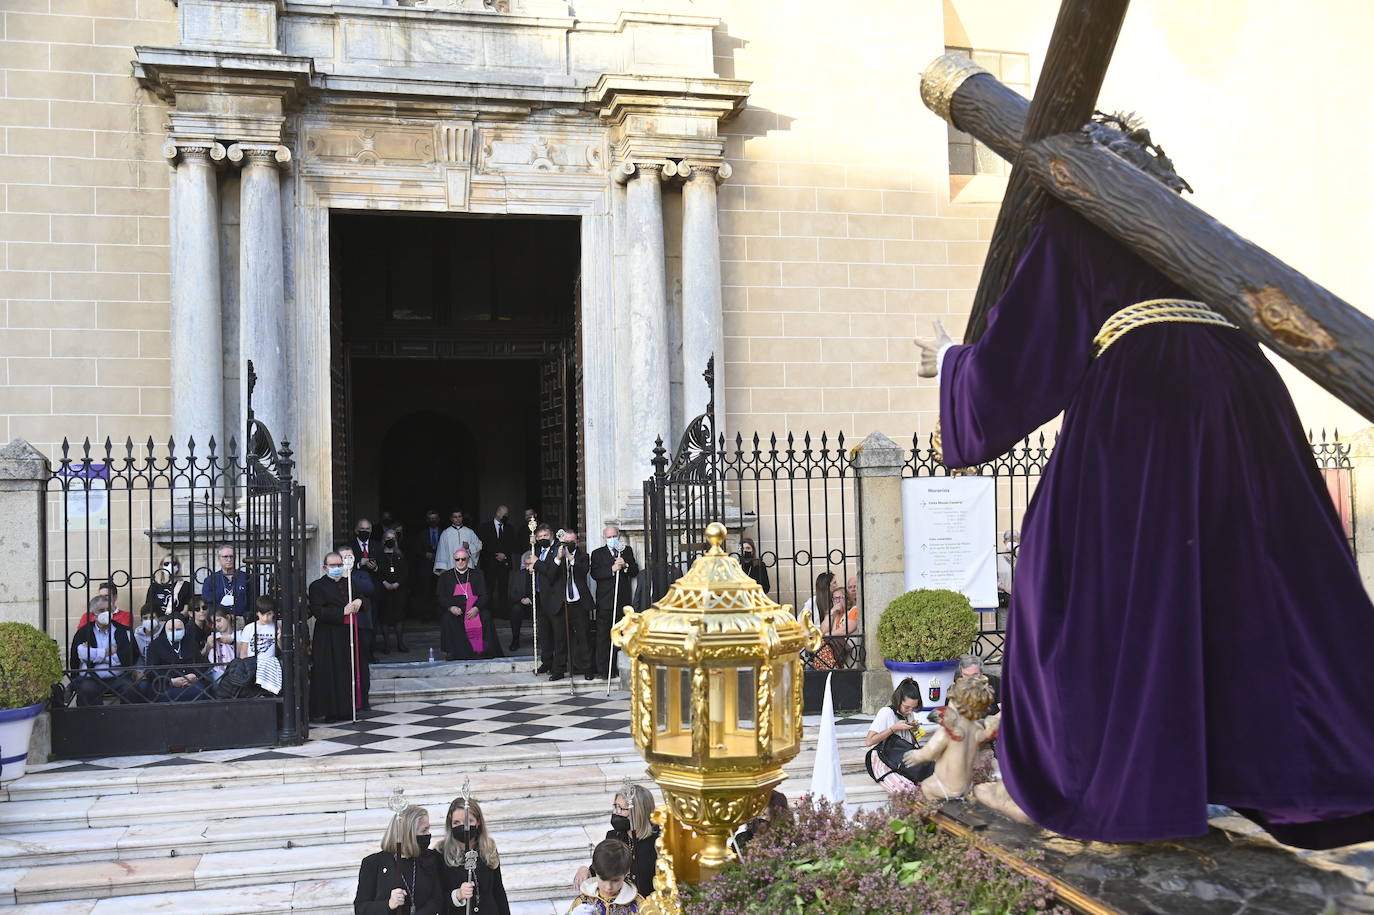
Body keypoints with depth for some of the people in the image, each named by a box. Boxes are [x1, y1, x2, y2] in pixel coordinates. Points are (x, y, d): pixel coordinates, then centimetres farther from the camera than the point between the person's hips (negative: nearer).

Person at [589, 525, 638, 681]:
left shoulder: (627, 551, 14)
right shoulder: (597, 553, 6)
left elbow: (635, 571, 7)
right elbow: (595, 574, -7)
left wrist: (625, 565, -11)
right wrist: (612, 569, -18)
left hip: (623, 601, 2)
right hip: (605, 602, -2)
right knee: (602, 636, -4)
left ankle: (611, 668, 9)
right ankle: (601, 669, -1)